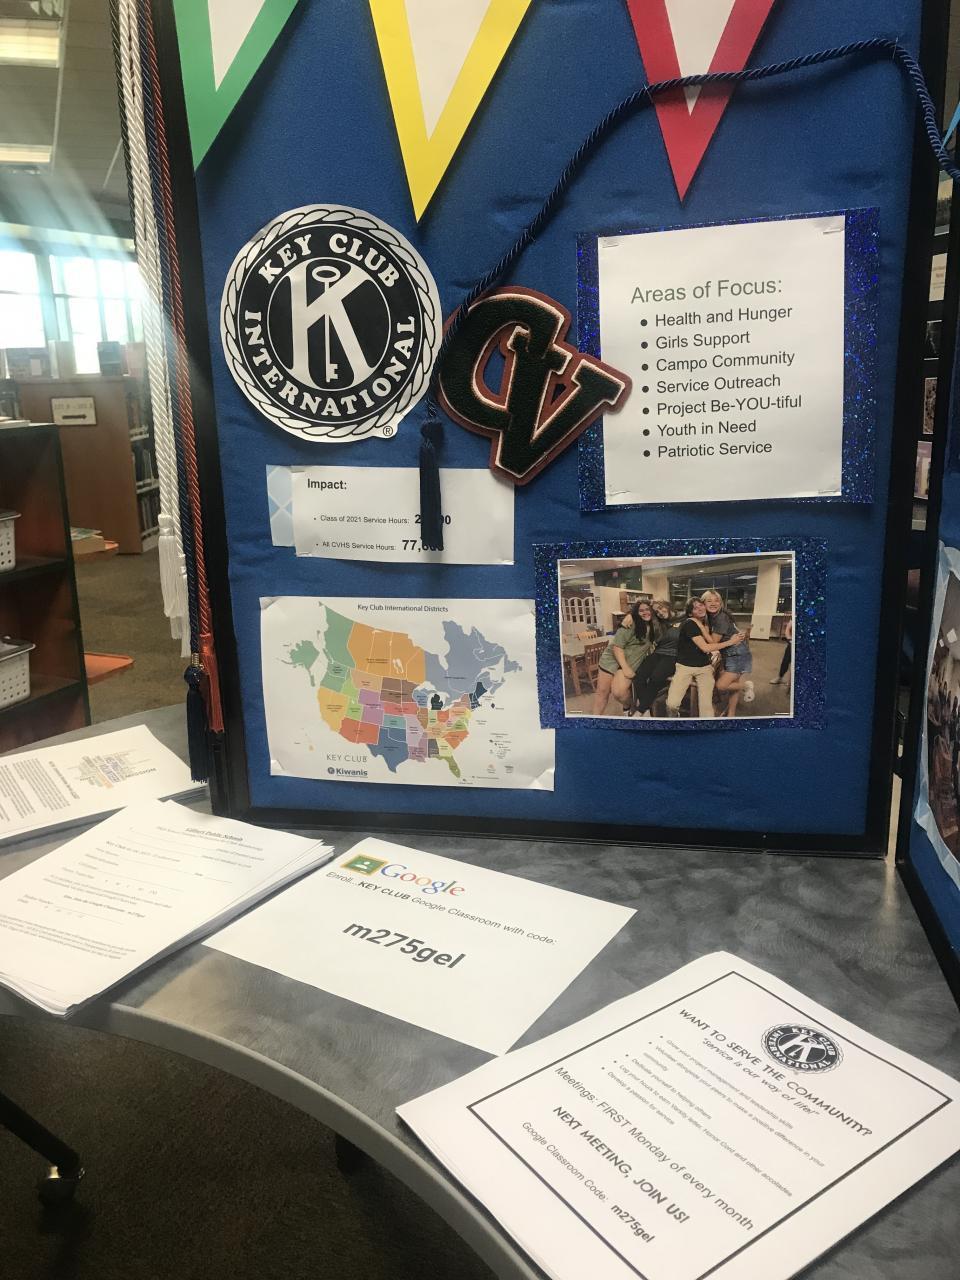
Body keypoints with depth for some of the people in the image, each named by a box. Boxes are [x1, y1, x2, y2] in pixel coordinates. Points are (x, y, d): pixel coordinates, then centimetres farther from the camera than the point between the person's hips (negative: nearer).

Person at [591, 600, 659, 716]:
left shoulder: (653, 626, 1)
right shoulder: (631, 624, -17)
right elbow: (617, 646, -19)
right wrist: (625, 668, -25)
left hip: (631, 662, 2)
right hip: (612, 658, -2)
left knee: (619, 692, -21)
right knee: (602, 691, 1)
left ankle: (631, 707, 7)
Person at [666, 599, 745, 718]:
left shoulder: (707, 624, 9)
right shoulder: (689, 624, -13)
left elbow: (713, 643, -4)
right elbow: (705, 647, -18)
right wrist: (730, 642, -11)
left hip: (704, 668, 5)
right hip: (685, 667, -5)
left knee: (706, 706, -18)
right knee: (671, 704, -22)